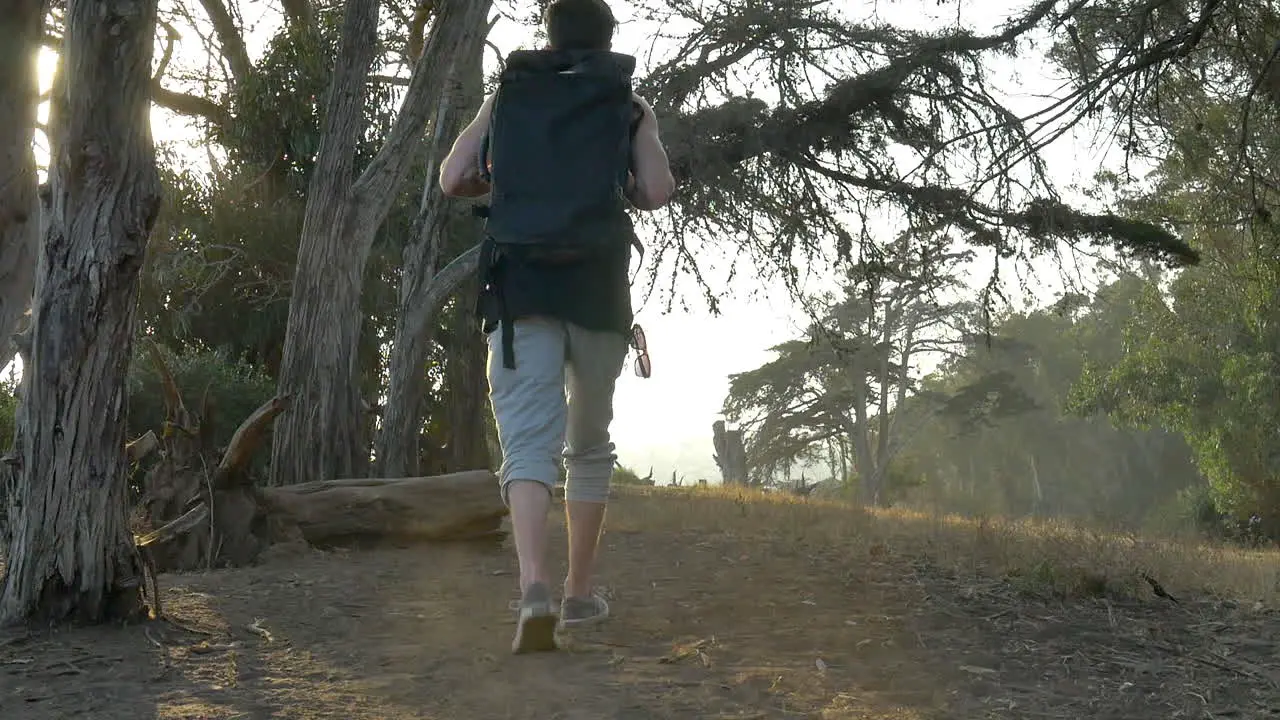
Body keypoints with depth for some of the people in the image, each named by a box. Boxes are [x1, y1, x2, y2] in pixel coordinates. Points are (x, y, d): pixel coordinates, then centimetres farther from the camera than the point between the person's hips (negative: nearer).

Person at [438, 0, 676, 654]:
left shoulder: (506, 96, 12)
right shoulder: (630, 107, 10)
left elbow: (453, 179, 4)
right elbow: (657, 192, -3)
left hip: (521, 288, 0)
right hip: (598, 291, 1)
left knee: (529, 442, -9)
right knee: (589, 446, 17)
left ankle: (535, 588, -31)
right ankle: (580, 592, 21)